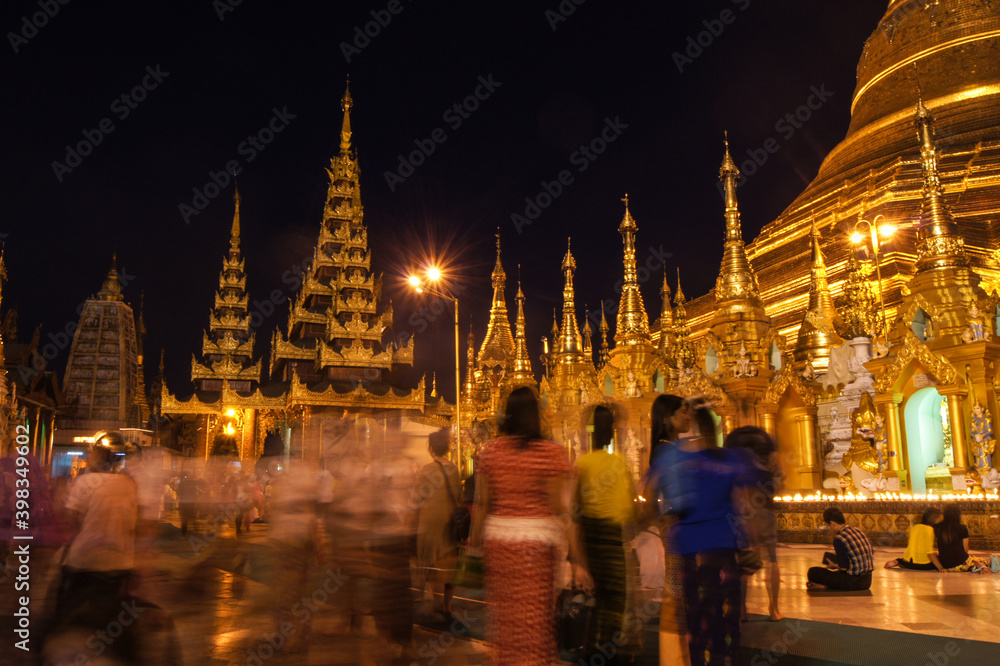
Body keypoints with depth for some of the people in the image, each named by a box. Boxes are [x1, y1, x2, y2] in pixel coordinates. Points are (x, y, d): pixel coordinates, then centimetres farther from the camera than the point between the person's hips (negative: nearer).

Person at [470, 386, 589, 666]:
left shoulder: (490, 451, 1)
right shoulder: (552, 453, -8)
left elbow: (481, 504, 3)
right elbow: (561, 510, -10)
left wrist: (475, 545, 13)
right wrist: (577, 560, -7)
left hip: (497, 538, 3)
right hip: (536, 540, -3)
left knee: (505, 614, 18)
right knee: (534, 618, 8)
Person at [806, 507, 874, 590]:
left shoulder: (839, 539, -16)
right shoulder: (859, 531, 8)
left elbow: (844, 567, -14)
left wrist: (834, 566, 8)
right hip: (867, 581, 8)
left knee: (813, 572, -8)